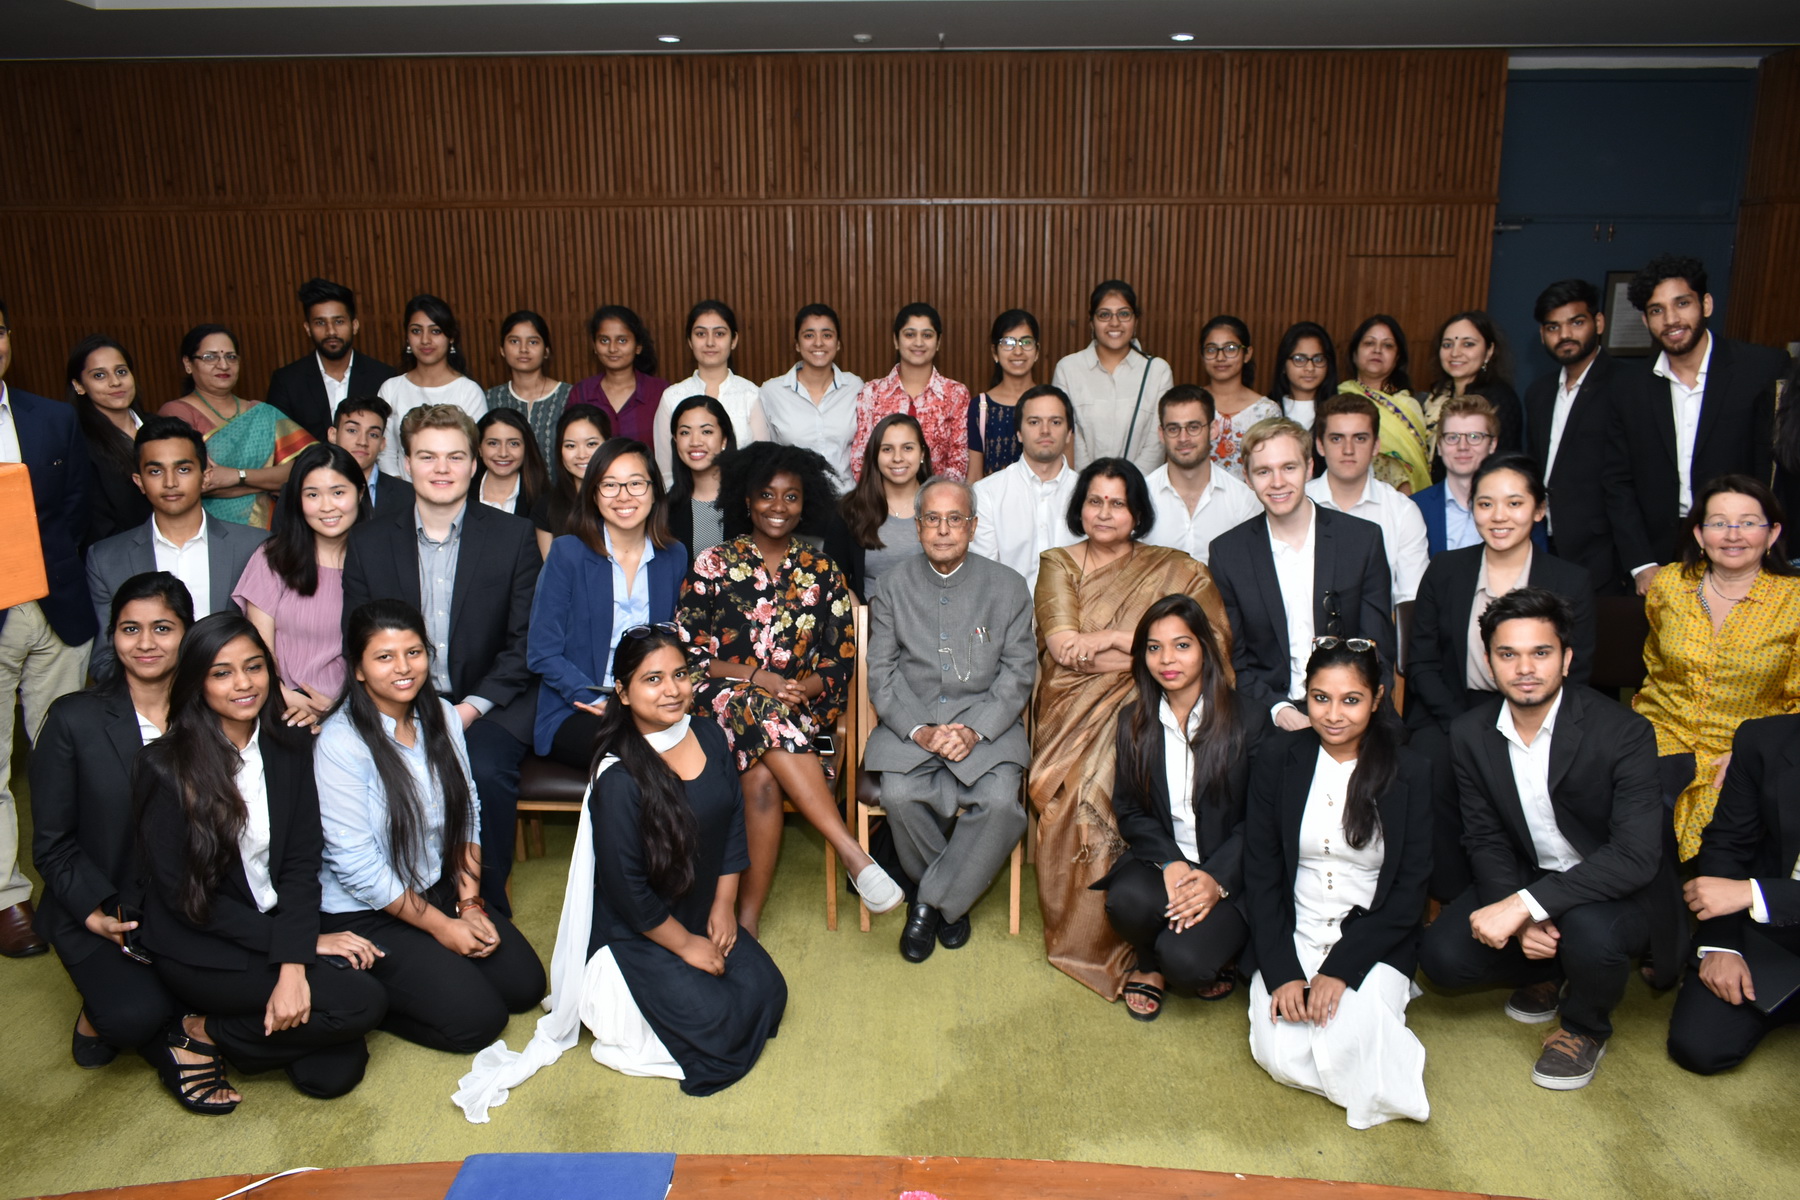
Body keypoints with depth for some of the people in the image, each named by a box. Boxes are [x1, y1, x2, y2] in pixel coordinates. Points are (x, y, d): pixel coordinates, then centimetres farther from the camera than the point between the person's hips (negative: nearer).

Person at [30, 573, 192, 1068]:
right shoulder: (74, 719, -5)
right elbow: (52, 843, -2)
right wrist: (96, 913, -15)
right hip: (101, 916, -2)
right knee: (135, 1015, -27)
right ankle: (97, 1018, 10)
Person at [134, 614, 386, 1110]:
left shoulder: (290, 749, -1)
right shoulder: (166, 767, -13)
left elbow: (302, 865, -5)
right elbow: (182, 894, -12)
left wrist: (293, 964, -20)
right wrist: (304, 940, -14)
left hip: (278, 927, 4)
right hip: (199, 950, -4)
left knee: (334, 1073, -14)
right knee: (360, 1002, -21)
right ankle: (198, 1035, -2)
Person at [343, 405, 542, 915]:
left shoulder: (514, 536, 3)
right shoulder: (369, 542, 8)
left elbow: (525, 641, 0)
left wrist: (472, 706, -12)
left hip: (489, 706, -1)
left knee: (485, 771, -32)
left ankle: (488, 907, -10)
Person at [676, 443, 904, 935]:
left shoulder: (822, 572, 11)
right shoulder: (713, 565, 7)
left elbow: (842, 657, 9)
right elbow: (687, 651, 0)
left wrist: (806, 687, -13)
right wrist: (759, 679, -13)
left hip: (802, 708, 1)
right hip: (723, 704, -1)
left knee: (762, 774, -32)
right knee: (757, 711, -36)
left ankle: (749, 915, -25)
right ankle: (852, 852, -38)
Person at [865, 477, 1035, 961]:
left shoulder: (1008, 586, 4)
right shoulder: (895, 585, 6)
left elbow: (1018, 674, 1)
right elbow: (882, 673, 3)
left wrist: (974, 731, -15)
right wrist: (918, 730, -14)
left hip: (985, 725, 0)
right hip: (910, 725, 1)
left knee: (1001, 802, -28)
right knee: (899, 795, -29)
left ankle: (934, 901, -4)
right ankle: (951, 898, 0)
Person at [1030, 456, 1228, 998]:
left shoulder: (1177, 571, 13)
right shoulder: (1059, 565, 13)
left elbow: (1213, 644, -2)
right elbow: (1063, 646, -2)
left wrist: (1112, 639, -7)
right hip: (1077, 714, 0)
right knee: (1091, 785, -31)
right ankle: (1092, 937, -18)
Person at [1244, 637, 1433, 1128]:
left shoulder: (1409, 773, -6)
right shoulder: (1279, 761, -2)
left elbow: (1410, 889, -6)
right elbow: (1261, 872, -1)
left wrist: (1340, 969, -15)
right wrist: (1282, 972, -12)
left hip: (1374, 942, -1)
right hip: (1293, 936, 1)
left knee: (1347, 1046, -26)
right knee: (1279, 1054, -20)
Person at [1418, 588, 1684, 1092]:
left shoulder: (1623, 732, -22)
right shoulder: (1470, 733, -7)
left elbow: (1637, 855, -30)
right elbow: (1485, 838, -2)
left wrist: (1526, 905, -37)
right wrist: (1517, 917, -21)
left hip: (1619, 888, -4)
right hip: (1527, 878, 4)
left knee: (1590, 932, -37)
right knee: (1442, 955, -17)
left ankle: (1585, 1027, 0)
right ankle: (1545, 971, 17)